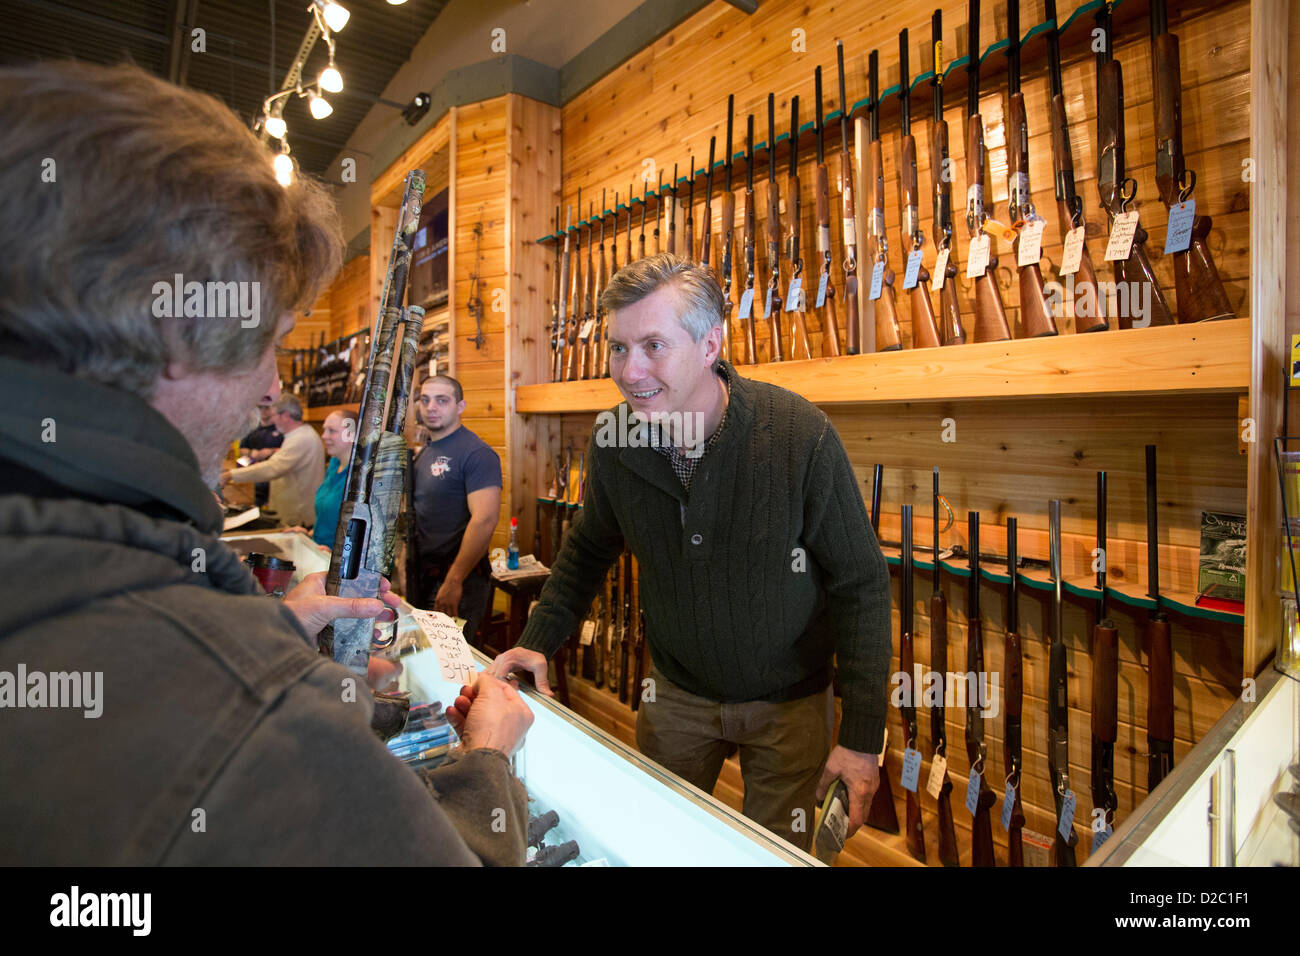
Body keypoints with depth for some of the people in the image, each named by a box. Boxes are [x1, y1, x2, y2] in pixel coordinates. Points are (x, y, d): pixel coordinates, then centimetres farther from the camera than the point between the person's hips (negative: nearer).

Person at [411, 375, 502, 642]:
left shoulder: (476, 453, -16)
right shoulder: (424, 453, 13)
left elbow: (485, 520, -25)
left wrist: (453, 582, -24)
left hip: (458, 579, -8)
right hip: (423, 574, 8)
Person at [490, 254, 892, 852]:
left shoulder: (801, 436, -26)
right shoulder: (613, 442, -14)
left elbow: (860, 584, -16)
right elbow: (589, 547, 5)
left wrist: (863, 737, -15)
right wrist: (538, 641, -6)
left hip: (788, 700, -3)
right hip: (675, 693, 3)